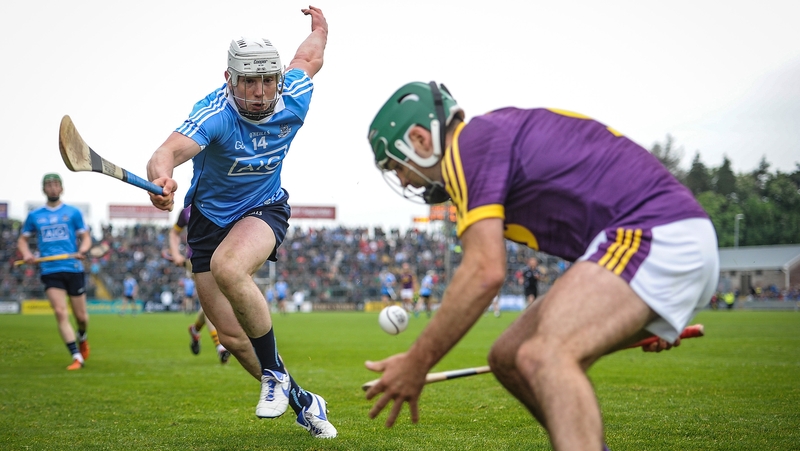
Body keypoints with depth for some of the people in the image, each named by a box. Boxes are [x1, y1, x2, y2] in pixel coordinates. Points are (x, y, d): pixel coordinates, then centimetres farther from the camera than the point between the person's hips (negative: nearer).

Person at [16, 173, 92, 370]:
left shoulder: (73, 213, 5)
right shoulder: (34, 216, 9)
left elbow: (86, 237, 5)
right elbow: (22, 239, 16)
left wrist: (82, 250, -17)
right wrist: (26, 253, -6)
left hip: (74, 269, 0)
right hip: (50, 271, 0)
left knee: (81, 315, 4)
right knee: (60, 313, -14)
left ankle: (82, 337, 39)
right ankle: (77, 356, -9)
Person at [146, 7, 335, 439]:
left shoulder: (293, 101, -16)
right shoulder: (215, 114, -28)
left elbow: (310, 56, 7)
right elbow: (171, 149, -48)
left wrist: (319, 25, 29)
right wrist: (161, 176, -71)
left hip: (264, 209, 0)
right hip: (210, 218, 1)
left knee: (227, 266, -35)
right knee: (233, 336, 2)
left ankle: (274, 373, -18)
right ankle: (302, 401, 22)